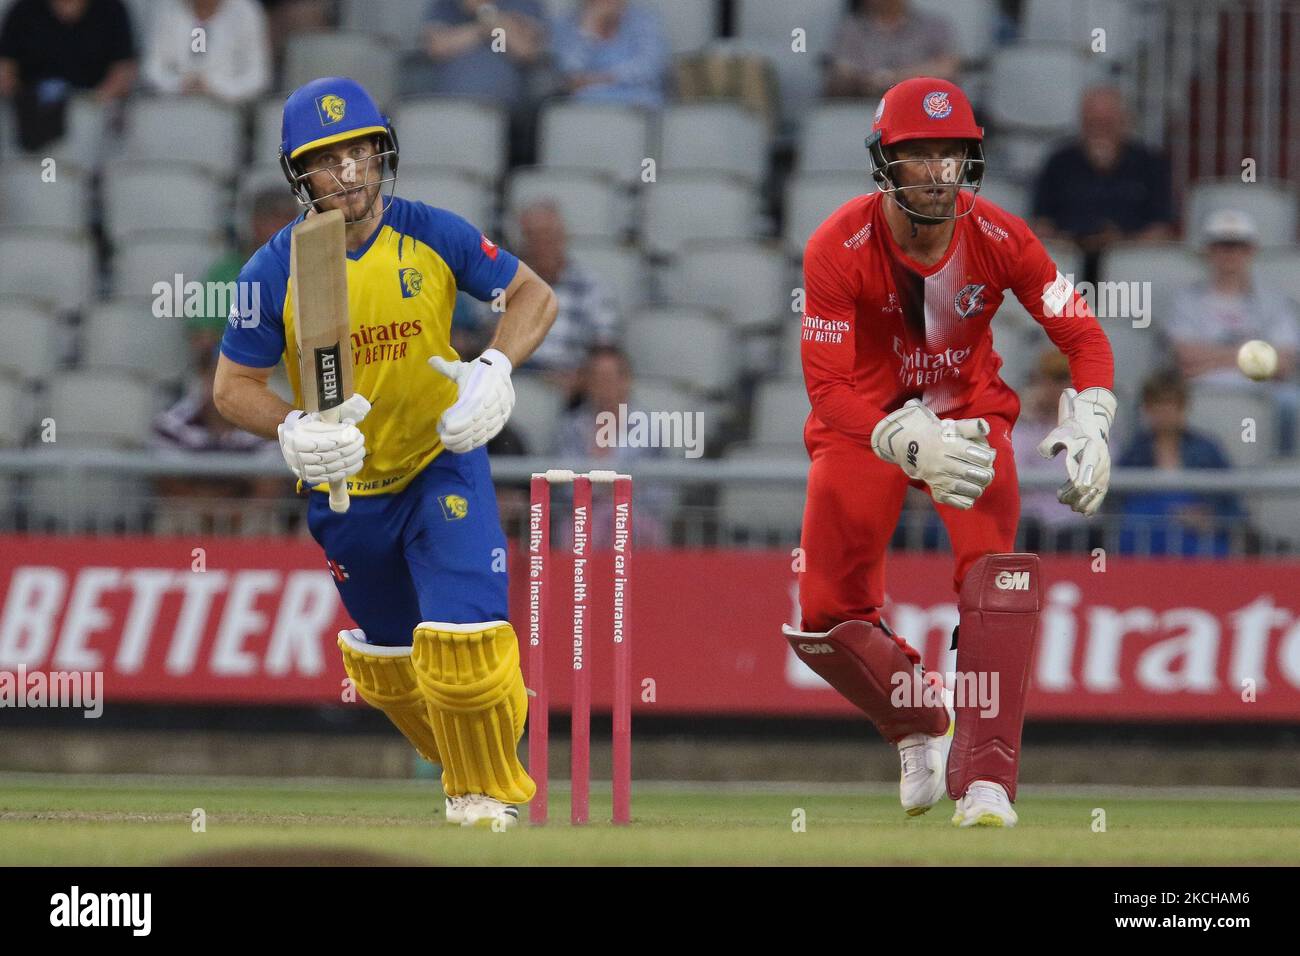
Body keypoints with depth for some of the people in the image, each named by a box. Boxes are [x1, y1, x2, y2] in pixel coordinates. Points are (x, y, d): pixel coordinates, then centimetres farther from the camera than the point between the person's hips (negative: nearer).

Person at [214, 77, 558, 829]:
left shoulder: (433, 236, -12)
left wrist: (496, 370, -21)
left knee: (462, 639, -16)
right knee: (386, 657, 16)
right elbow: (234, 386, -6)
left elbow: (535, 297, -2)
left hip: (445, 462, -2)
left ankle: (489, 792, 6)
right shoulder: (274, 272, -13)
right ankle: (465, 765, 41)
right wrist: (293, 431, -26)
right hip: (346, 485, 2)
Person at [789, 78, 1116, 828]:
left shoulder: (1000, 239, -18)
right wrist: (910, 446, -43)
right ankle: (920, 725, 28)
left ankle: (986, 783, -26)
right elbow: (828, 387, -26)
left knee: (999, 575, -25)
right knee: (827, 622, -4)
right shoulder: (839, 249, -24)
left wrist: (1089, 425, -31)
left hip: (969, 413, 0)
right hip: (865, 426, 0)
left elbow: (1084, 336, -11)